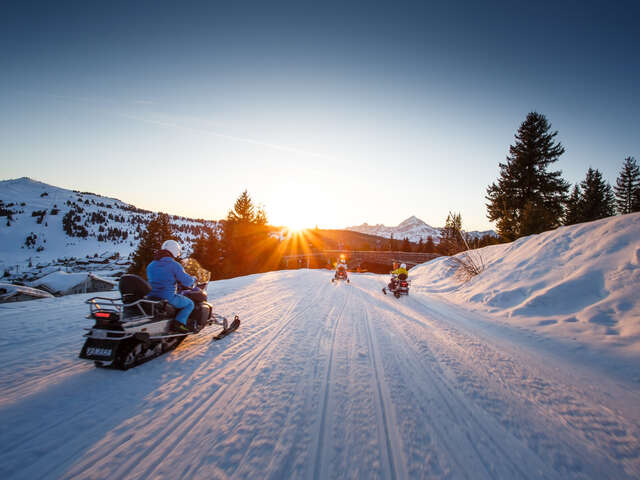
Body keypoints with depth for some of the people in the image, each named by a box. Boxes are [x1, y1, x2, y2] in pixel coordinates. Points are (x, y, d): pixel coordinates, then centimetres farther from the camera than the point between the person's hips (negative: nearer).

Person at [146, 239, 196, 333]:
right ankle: (180, 323, -11)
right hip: (168, 298, -7)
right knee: (190, 304, 10)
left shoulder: (150, 265, 11)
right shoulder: (174, 265, -11)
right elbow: (187, 281, -13)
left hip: (151, 297, 7)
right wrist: (193, 280, 11)